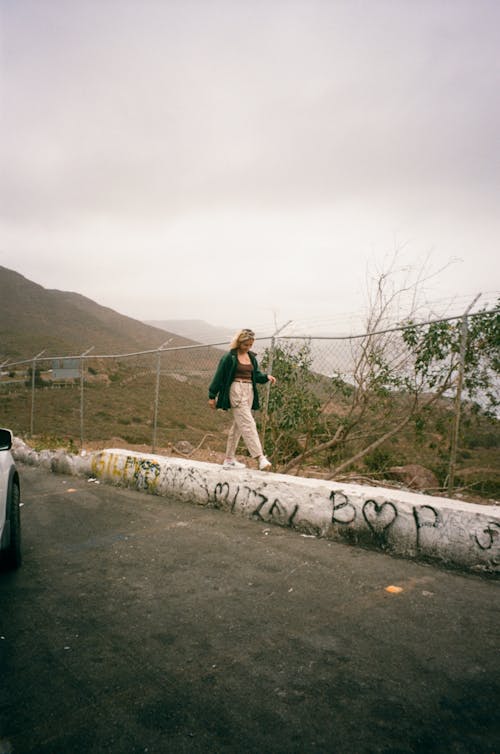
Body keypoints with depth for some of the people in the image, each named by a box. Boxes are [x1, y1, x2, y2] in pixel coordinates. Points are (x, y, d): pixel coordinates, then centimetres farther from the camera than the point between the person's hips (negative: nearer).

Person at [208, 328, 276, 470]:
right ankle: (260, 458, -20)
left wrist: (267, 377, -5)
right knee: (248, 424, -15)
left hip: (249, 392, 8)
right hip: (236, 391, -7)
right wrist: (212, 396, -2)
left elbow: (256, 375, 16)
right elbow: (219, 376, -4)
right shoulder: (230, 357, -7)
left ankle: (229, 460, 19)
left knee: (238, 426, 11)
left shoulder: (252, 357, 13)